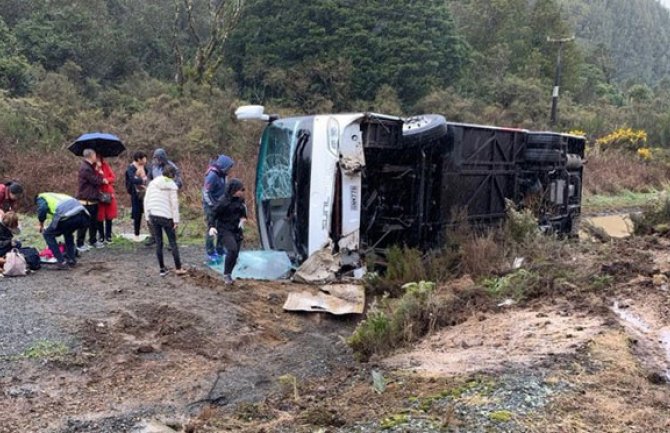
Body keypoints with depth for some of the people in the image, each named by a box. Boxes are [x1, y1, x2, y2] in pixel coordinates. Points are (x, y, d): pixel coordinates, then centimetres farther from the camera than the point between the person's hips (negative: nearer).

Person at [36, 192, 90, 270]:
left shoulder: (41, 198, 23)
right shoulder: (56, 195, 42)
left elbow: (42, 209, -1)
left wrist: (41, 225, 15)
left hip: (67, 216, -6)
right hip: (83, 214, 7)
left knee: (48, 234, 17)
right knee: (68, 233, 36)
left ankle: (62, 262, 8)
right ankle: (71, 259, 30)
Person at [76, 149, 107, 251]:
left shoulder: (90, 167, 16)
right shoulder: (85, 168, -18)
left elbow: (98, 178, 18)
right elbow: (96, 181, -16)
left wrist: (101, 179, -3)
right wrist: (103, 180, 2)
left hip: (92, 199, 10)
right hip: (86, 200, -10)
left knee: (94, 221, 17)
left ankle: (93, 240, 28)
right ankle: (80, 244, 1)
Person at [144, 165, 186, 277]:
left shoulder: (153, 183, 6)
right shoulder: (172, 185, -5)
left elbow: (146, 200, 6)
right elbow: (174, 203, -9)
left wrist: (147, 216, 12)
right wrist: (176, 220, -4)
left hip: (153, 216, 4)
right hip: (166, 217, -4)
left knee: (158, 243, 10)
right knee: (173, 243, 7)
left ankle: (162, 269, 14)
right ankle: (178, 268, 9)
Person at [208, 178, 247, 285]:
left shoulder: (240, 199, 1)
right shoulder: (223, 201, -18)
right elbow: (214, 214, -13)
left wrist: (243, 217, -3)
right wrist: (212, 226, -27)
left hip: (237, 229, 6)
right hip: (225, 229, -6)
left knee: (235, 253, 5)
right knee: (232, 249, -23)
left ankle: (229, 274, 25)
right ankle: (226, 274, -6)